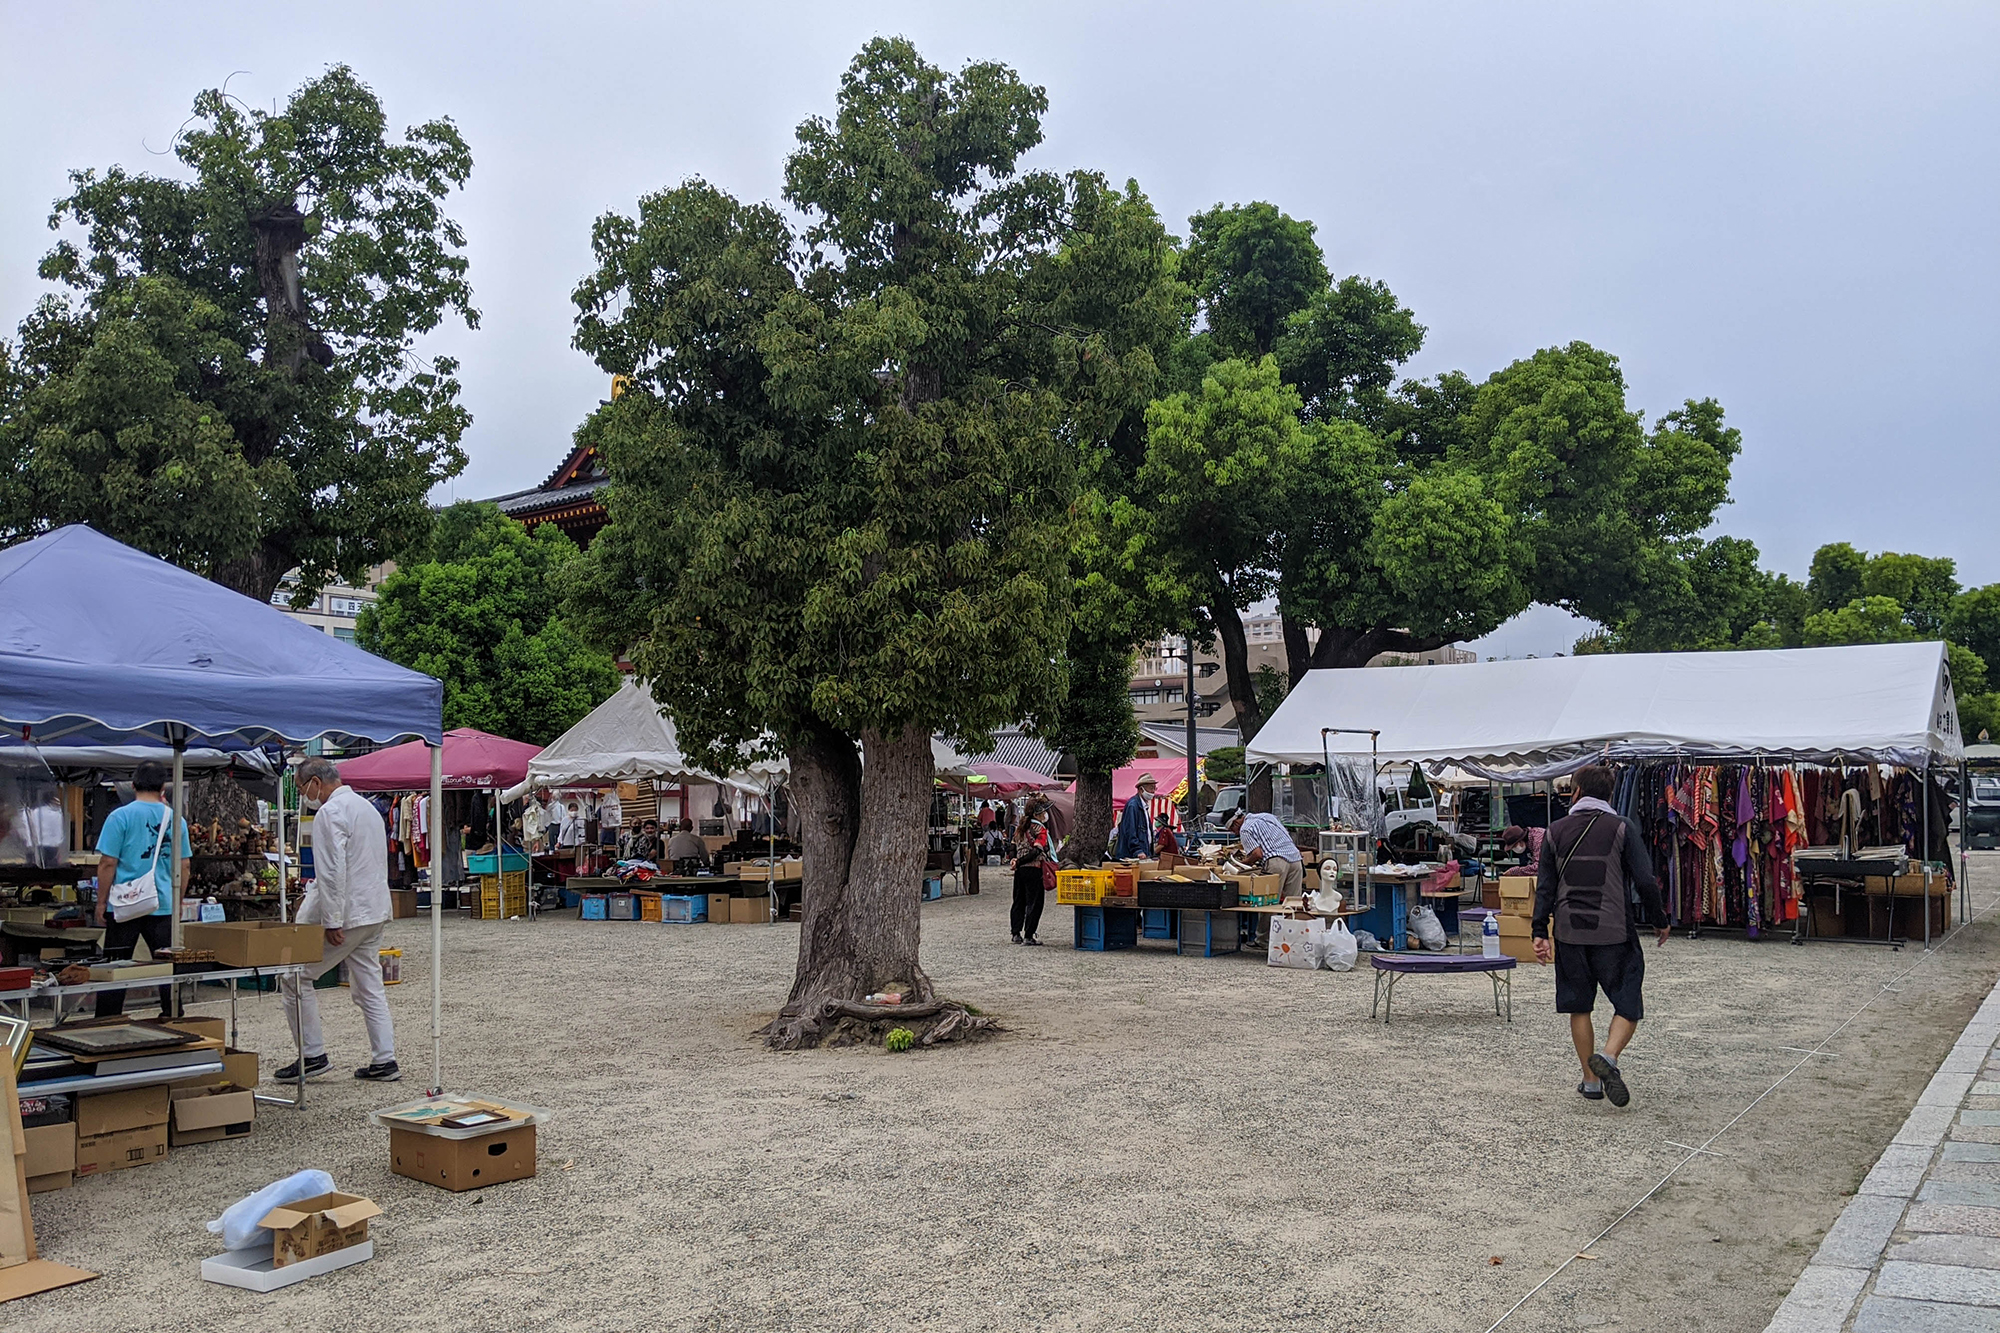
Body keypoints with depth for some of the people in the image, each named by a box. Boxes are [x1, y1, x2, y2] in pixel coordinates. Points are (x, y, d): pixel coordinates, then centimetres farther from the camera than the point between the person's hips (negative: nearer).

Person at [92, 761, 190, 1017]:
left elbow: (108, 863, -9)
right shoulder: (176, 819, 4)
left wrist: (101, 902, 0)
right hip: (164, 906, 3)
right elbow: (183, 867, 9)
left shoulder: (121, 816, -7)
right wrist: (177, 902, 20)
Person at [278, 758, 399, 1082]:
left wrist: (331, 921, -21)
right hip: (374, 911, 9)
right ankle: (384, 1061, 10)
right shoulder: (367, 807, 17)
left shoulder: (330, 813, -14)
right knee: (369, 986, 11)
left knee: (295, 977, 3)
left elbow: (332, 871, -22)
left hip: (346, 913, -9)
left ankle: (313, 1055, 5)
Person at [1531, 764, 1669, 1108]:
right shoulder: (1622, 828, -3)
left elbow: (1545, 886, 4)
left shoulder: (1556, 831, 5)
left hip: (1570, 933, 3)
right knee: (1628, 1007, 6)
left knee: (1579, 1007, 13)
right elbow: (1645, 881, -7)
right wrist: (1660, 921, 7)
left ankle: (1591, 1080, 16)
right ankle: (1608, 1055, -20)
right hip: (1614, 933, -3)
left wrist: (1540, 932, 6)